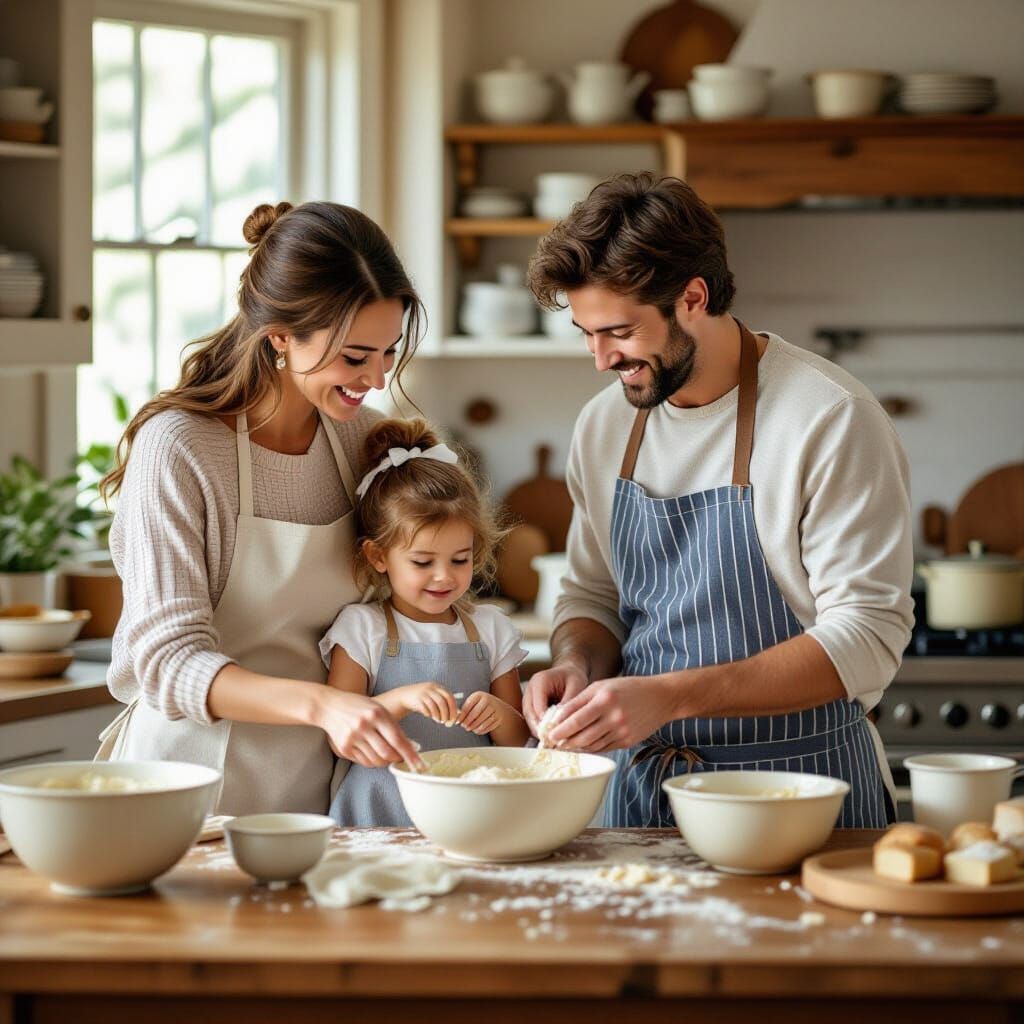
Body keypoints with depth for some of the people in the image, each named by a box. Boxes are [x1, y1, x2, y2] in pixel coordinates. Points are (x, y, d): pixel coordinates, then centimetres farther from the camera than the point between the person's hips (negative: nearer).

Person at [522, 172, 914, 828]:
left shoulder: (832, 421, -13)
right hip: (642, 788, 5)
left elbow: (867, 638, -17)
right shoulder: (605, 424, 7)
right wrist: (577, 666, -5)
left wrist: (670, 695, -24)